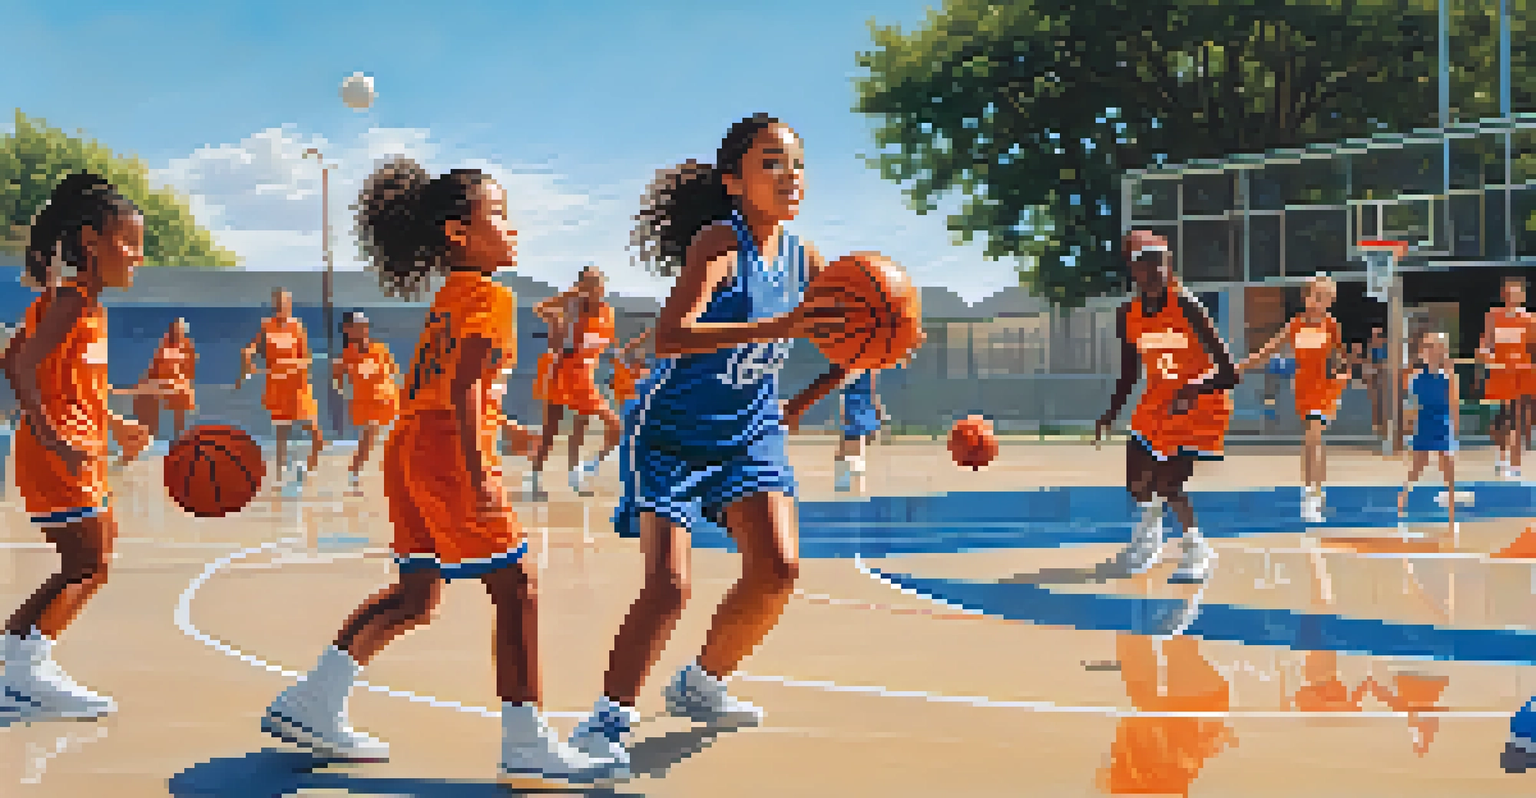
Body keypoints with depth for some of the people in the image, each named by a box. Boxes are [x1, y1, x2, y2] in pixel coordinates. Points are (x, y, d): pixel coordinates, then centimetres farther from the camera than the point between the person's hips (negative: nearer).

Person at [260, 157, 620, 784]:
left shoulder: (448, 296, 19)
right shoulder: (489, 297, -9)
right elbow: (464, 387, -21)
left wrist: (500, 425, 35)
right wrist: (477, 474, -28)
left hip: (411, 449, 10)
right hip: (447, 453, -10)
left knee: (415, 596, 17)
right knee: (517, 591, -5)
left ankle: (310, 706, 18)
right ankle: (526, 745, -5)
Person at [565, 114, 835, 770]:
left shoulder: (802, 256, -2)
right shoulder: (719, 242, -22)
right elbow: (669, 337, -37)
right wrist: (776, 328, -47)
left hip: (748, 432, 6)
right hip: (672, 434, -6)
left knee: (778, 568, -6)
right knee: (668, 586, -14)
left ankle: (701, 685, 17)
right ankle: (606, 720, 2)